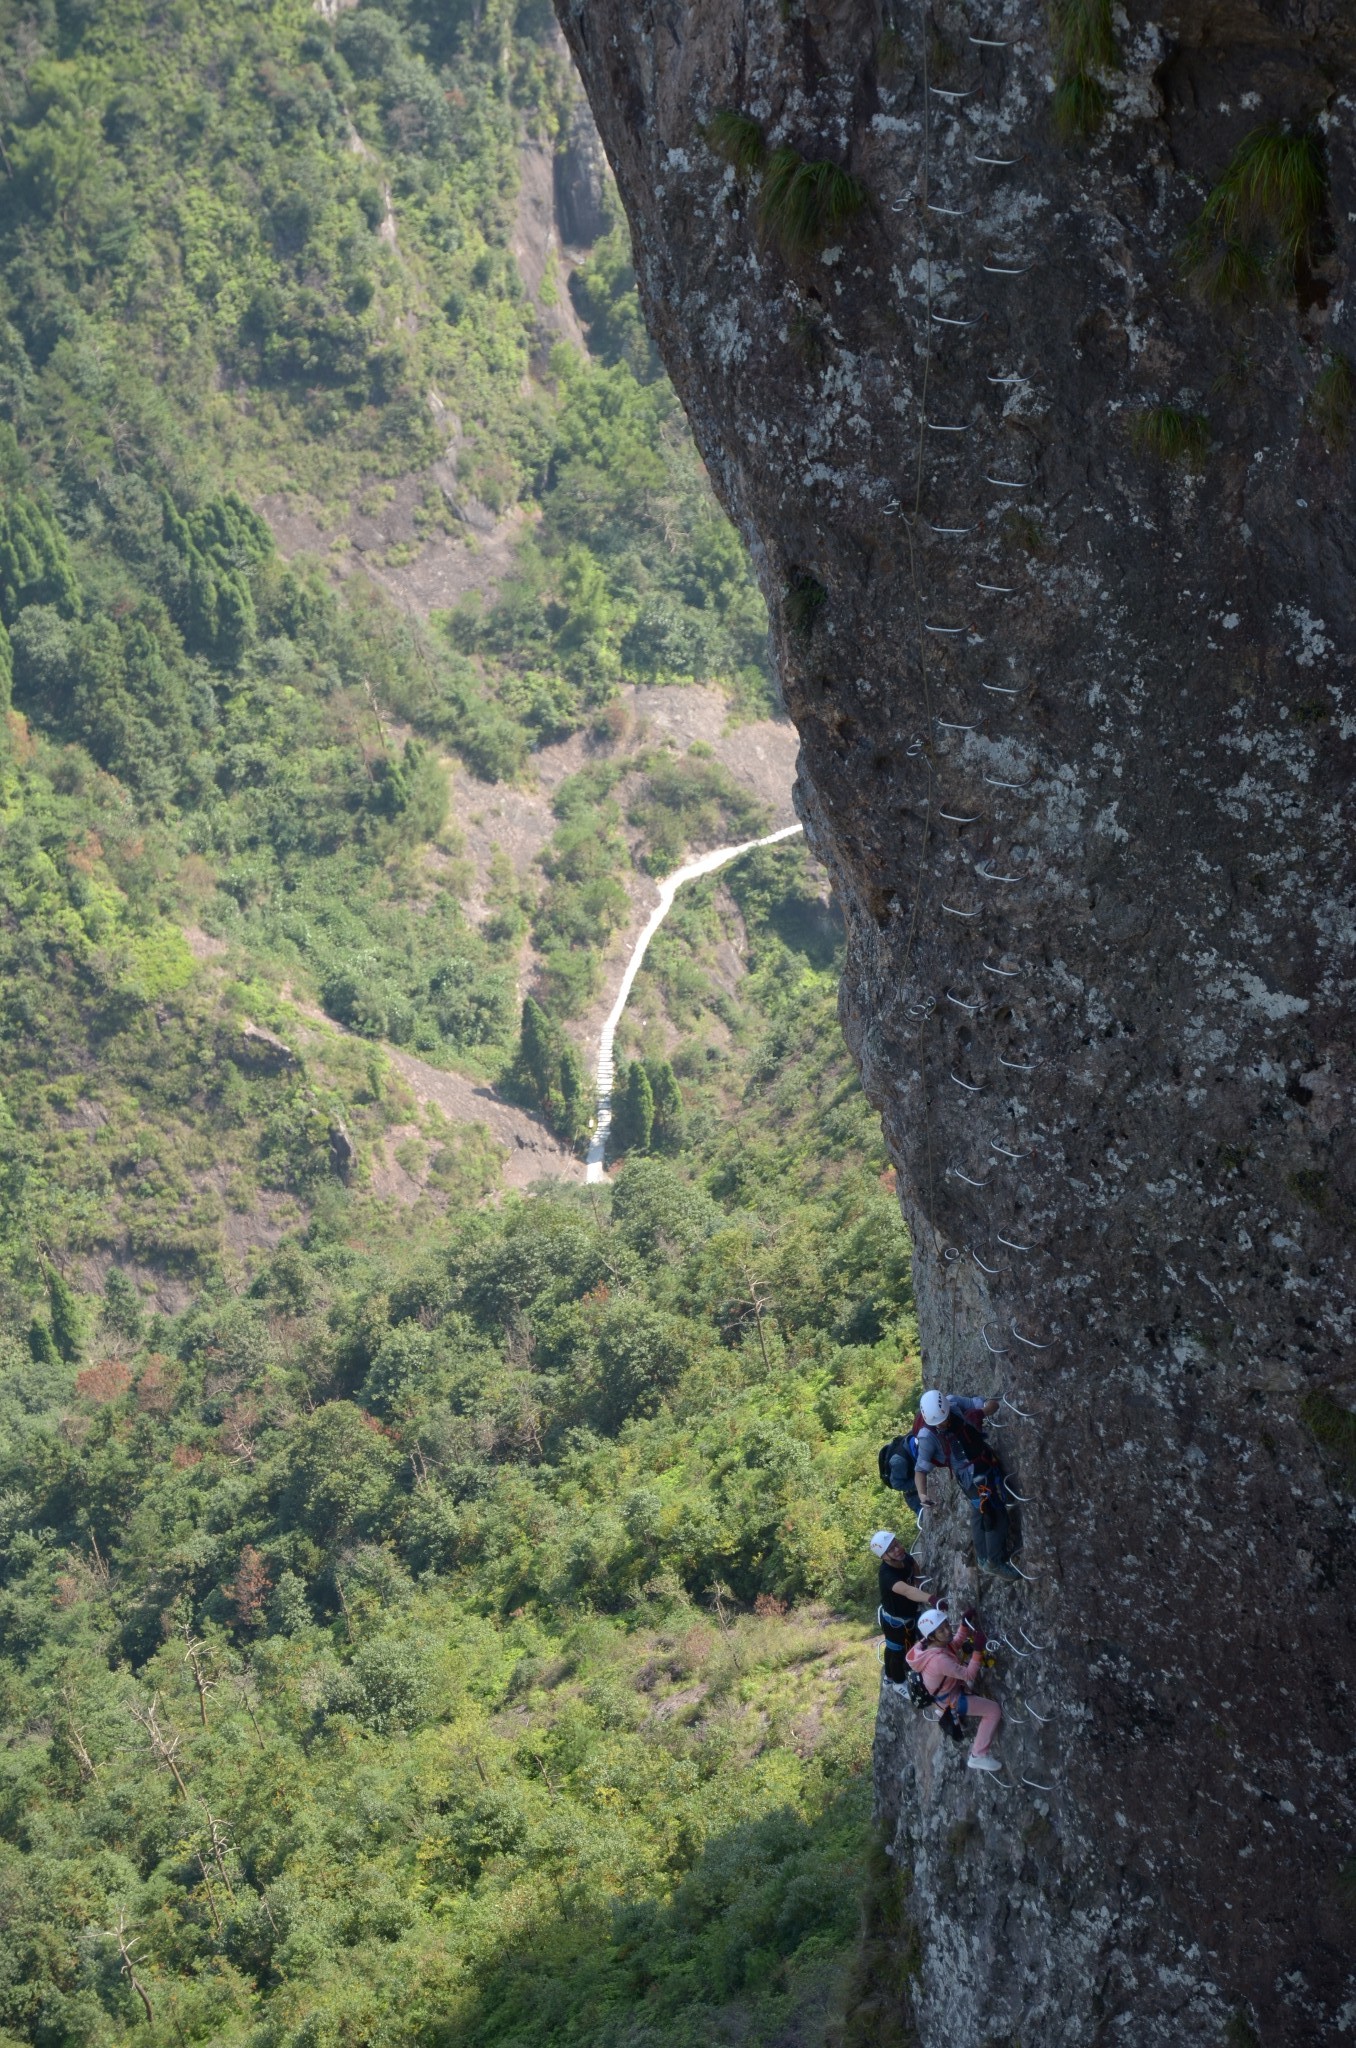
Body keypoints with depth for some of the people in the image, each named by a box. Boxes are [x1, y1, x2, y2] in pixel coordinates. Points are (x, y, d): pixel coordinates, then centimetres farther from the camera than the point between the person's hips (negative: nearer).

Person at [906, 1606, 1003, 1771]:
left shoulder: (927, 1644, -15)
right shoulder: (939, 1659, -41)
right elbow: (969, 1676, -32)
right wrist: (977, 1651, -35)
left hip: (944, 1689, 8)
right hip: (950, 1701, -8)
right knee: (994, 1710, -9)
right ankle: (978, 1756, -1)